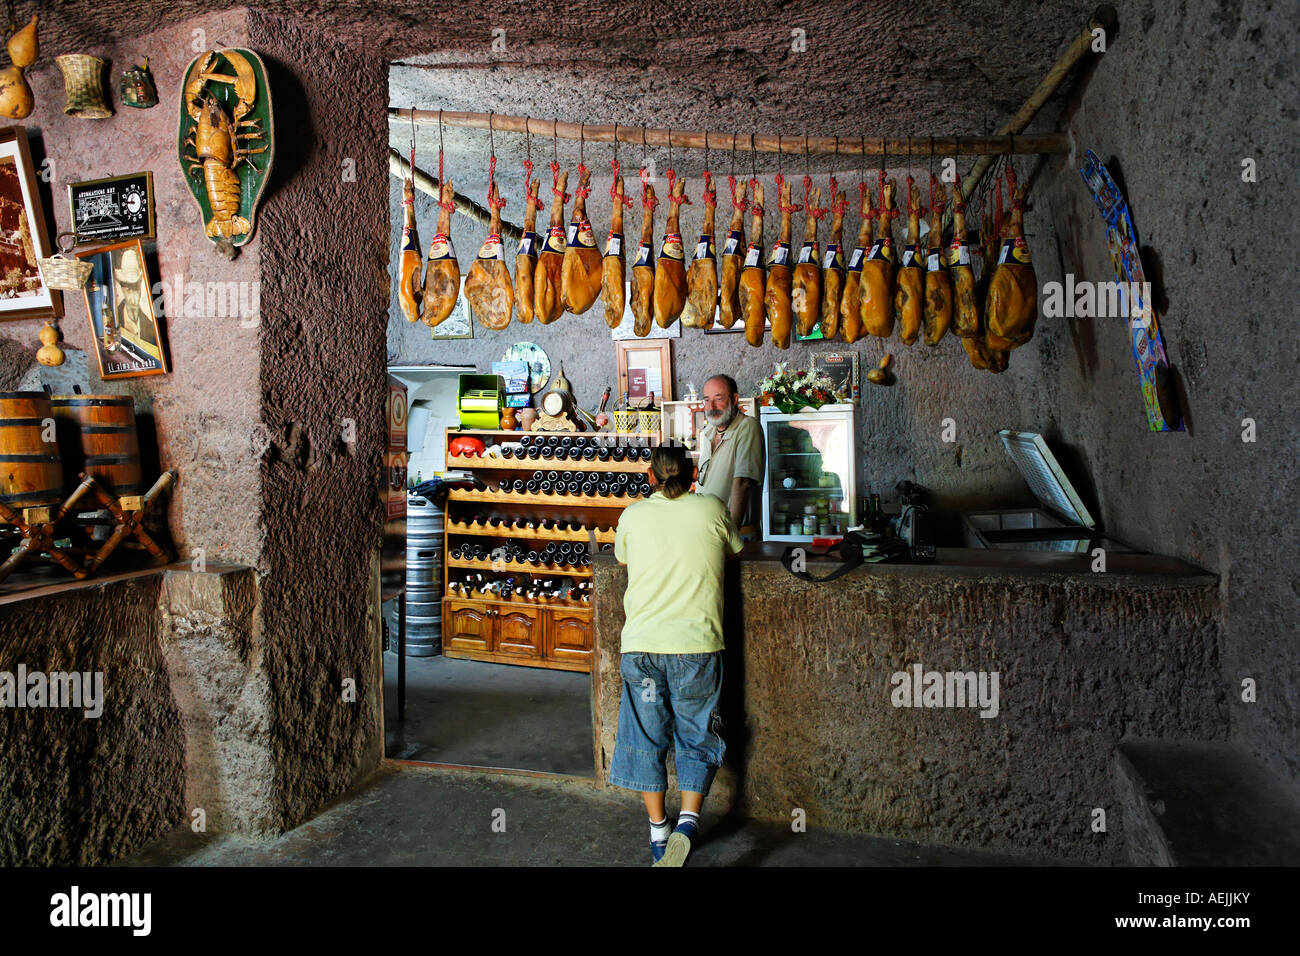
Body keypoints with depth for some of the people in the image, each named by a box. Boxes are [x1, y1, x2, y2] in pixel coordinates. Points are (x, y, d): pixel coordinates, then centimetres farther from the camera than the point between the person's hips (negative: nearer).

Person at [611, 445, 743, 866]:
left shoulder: (633, 515, 4)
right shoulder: (711, 509, 2)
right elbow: (735, 548, 20)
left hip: (641, 643, 1)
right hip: (697, 643, -1)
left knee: (646, 737, 14)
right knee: (698, 737, 12)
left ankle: (658, 831, 21)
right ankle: (687, 822, -3)